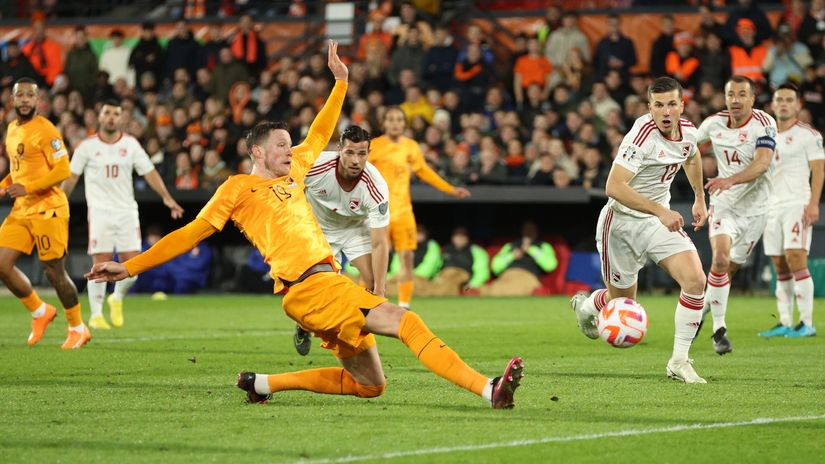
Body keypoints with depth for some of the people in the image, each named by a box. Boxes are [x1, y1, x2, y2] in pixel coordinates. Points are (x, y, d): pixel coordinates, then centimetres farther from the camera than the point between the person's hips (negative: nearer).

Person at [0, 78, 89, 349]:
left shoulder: (45, 131, -12)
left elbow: (63, 170, -17)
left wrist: (27, 188, -21)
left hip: (47, 208, -8)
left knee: (54, 270, -3)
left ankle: (78, 329, 12)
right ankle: (40, 312, 19)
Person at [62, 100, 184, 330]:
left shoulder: (131, 144, 5)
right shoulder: (87, 146, 1)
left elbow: (149, 172, 3)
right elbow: (71, 177, 6)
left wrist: (167, 198, -7)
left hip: (127, 211, 2)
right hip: (100, 212, -2)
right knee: (101, 263, -8)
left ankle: (117, 299, 24)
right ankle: (96, 314, 2)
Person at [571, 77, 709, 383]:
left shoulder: (688, 131, -3)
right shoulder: (643, 135, -26)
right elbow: (614, 187, -34)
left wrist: (700, 199, 27)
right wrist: (661, 211, -38)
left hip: (660, 220, 5)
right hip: (622, 221, -5)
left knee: (696, 280, -16)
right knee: (622, 303, 7)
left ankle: (679, 361, -5)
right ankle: (585, 305, 45)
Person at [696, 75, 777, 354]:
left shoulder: (764, 124, -15)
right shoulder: (714, 123, -5)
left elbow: (762, 164, -30)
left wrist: (731, 179, -44)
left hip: (755, 208, 0)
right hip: (724, 205, 0)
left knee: (730, 268, 10)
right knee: (720, 258, -22)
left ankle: (706, 305, 41)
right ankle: (719, 329, -15)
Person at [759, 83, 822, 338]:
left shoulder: (808, 135, -1)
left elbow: (818, 169, -7)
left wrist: (813, 203, -18)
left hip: (797, 204, -6)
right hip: (772, 207, 6)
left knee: (795, 259, -16)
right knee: (780, 267, 4)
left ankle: (807, 323, -14)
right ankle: (785, 323, 6)